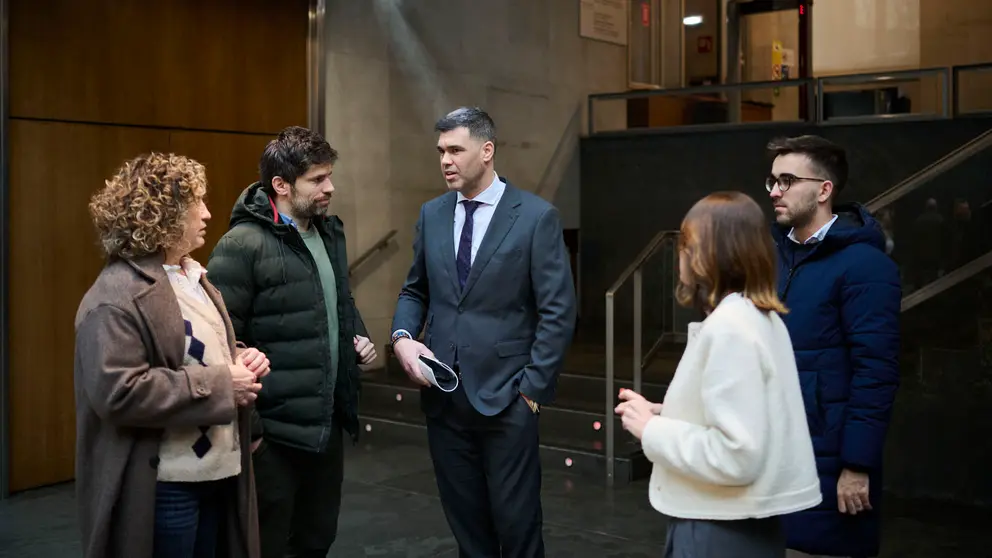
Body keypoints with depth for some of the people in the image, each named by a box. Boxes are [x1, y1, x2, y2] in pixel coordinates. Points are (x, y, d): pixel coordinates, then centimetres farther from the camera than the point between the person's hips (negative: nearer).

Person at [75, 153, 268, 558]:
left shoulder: (193, 277, 14)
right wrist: (220, 386, -22)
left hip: (215, 473, 9)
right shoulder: (118, 296, -18)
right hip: (164, 487, -9)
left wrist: (240, 361, 1)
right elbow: (117, 391, -27)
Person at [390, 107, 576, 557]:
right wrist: (403, 337, -4)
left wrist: (533, 386, -11)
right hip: (443, 396, 5)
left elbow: (558, 311, -8)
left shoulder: (537, 216, -7)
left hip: (505, 397, -4)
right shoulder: (432, 214, 8)